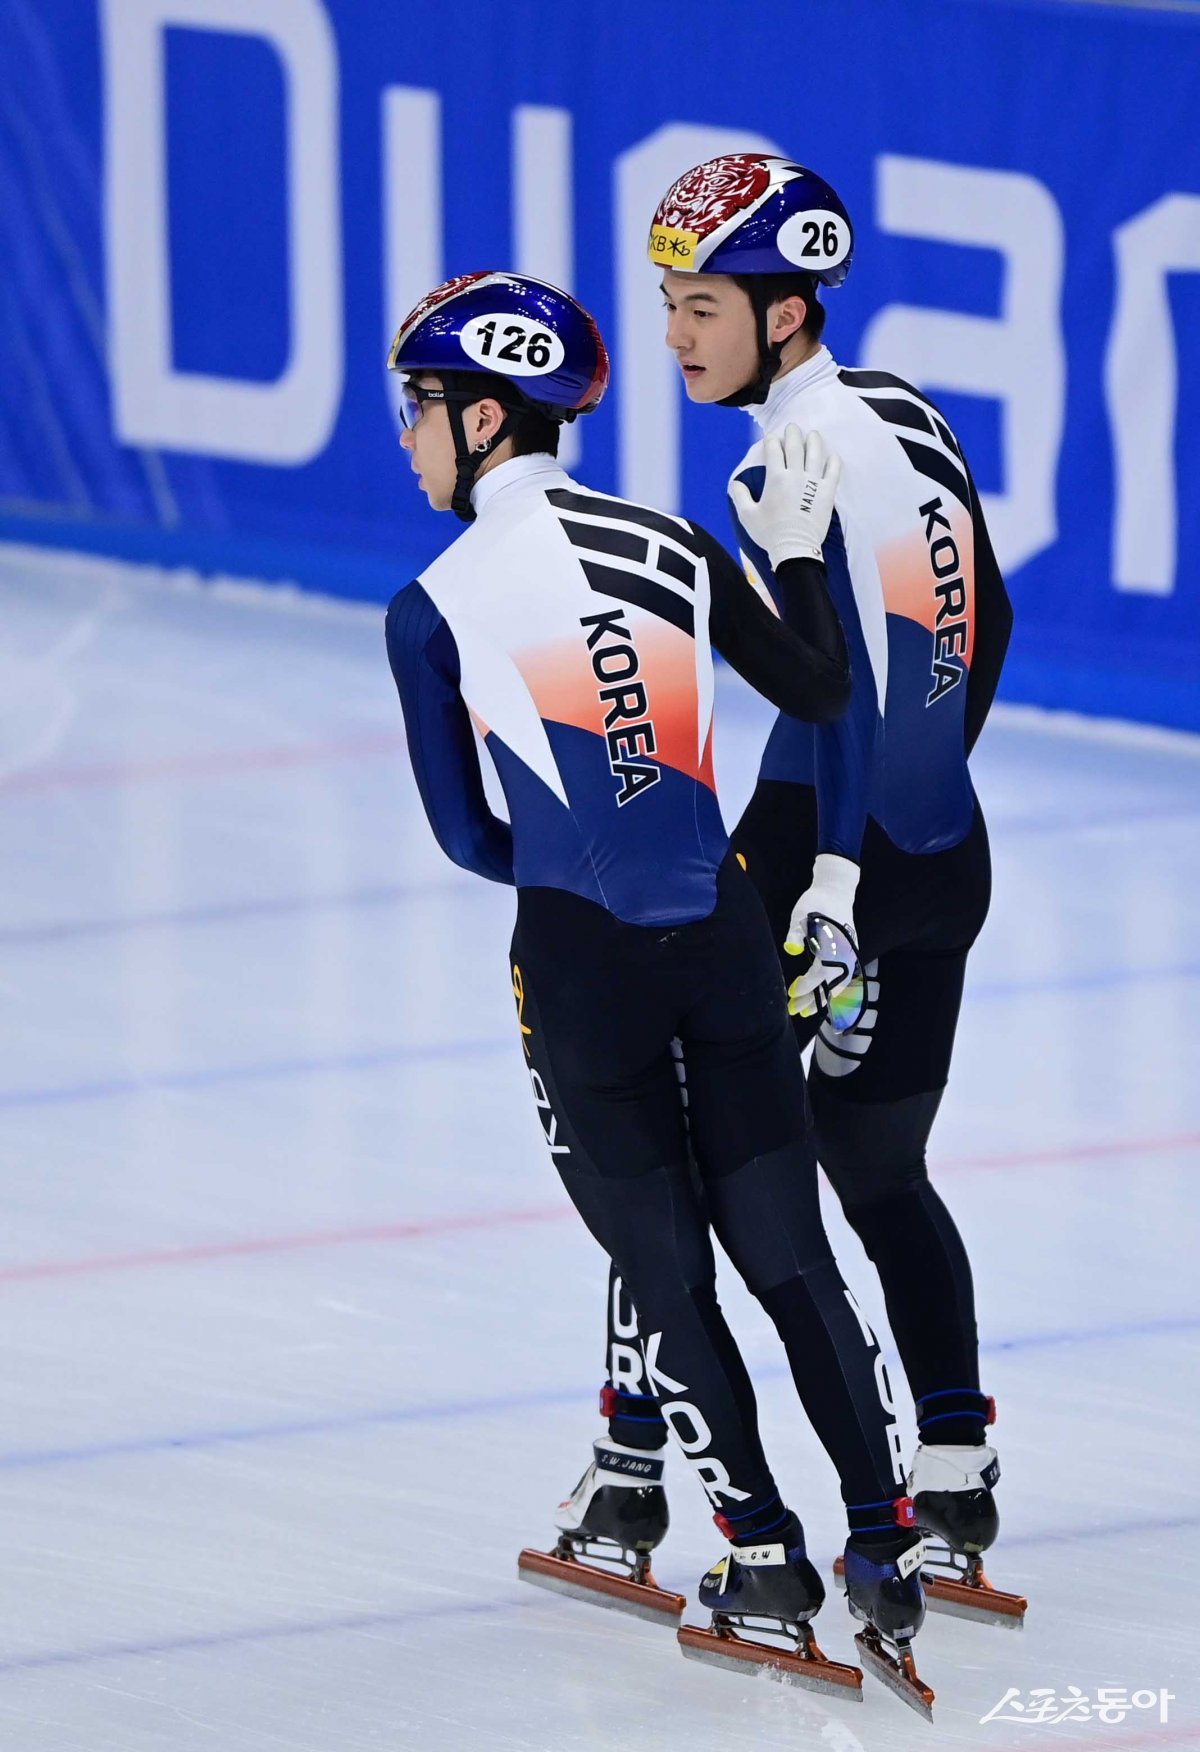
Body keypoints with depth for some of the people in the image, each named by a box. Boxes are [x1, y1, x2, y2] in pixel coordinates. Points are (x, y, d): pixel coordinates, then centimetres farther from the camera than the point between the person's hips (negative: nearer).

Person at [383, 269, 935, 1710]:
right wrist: (797, 553, 18)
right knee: (788, 1252, 11)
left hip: (582, 959, -4)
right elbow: (817, 694, 10)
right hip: (726, 939, 4)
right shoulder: (668, 548, 3)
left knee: (667, 1273, 9)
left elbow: (465, 836, -1)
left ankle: (765, 1563, 11)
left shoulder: (436, 610, -7)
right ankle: (884, 1552, 7)